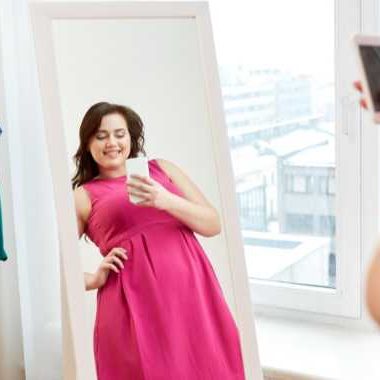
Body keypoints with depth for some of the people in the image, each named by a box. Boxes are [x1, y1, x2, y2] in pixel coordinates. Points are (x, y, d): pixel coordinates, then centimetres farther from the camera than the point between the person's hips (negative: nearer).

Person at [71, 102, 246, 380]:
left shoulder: (162, 169, 14)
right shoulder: (83, 197, 7)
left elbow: (213, 224, 7)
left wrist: (166, 201, -7)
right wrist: (95, 280, -8)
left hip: (192, 292, 3)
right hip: (135, 305, -2)